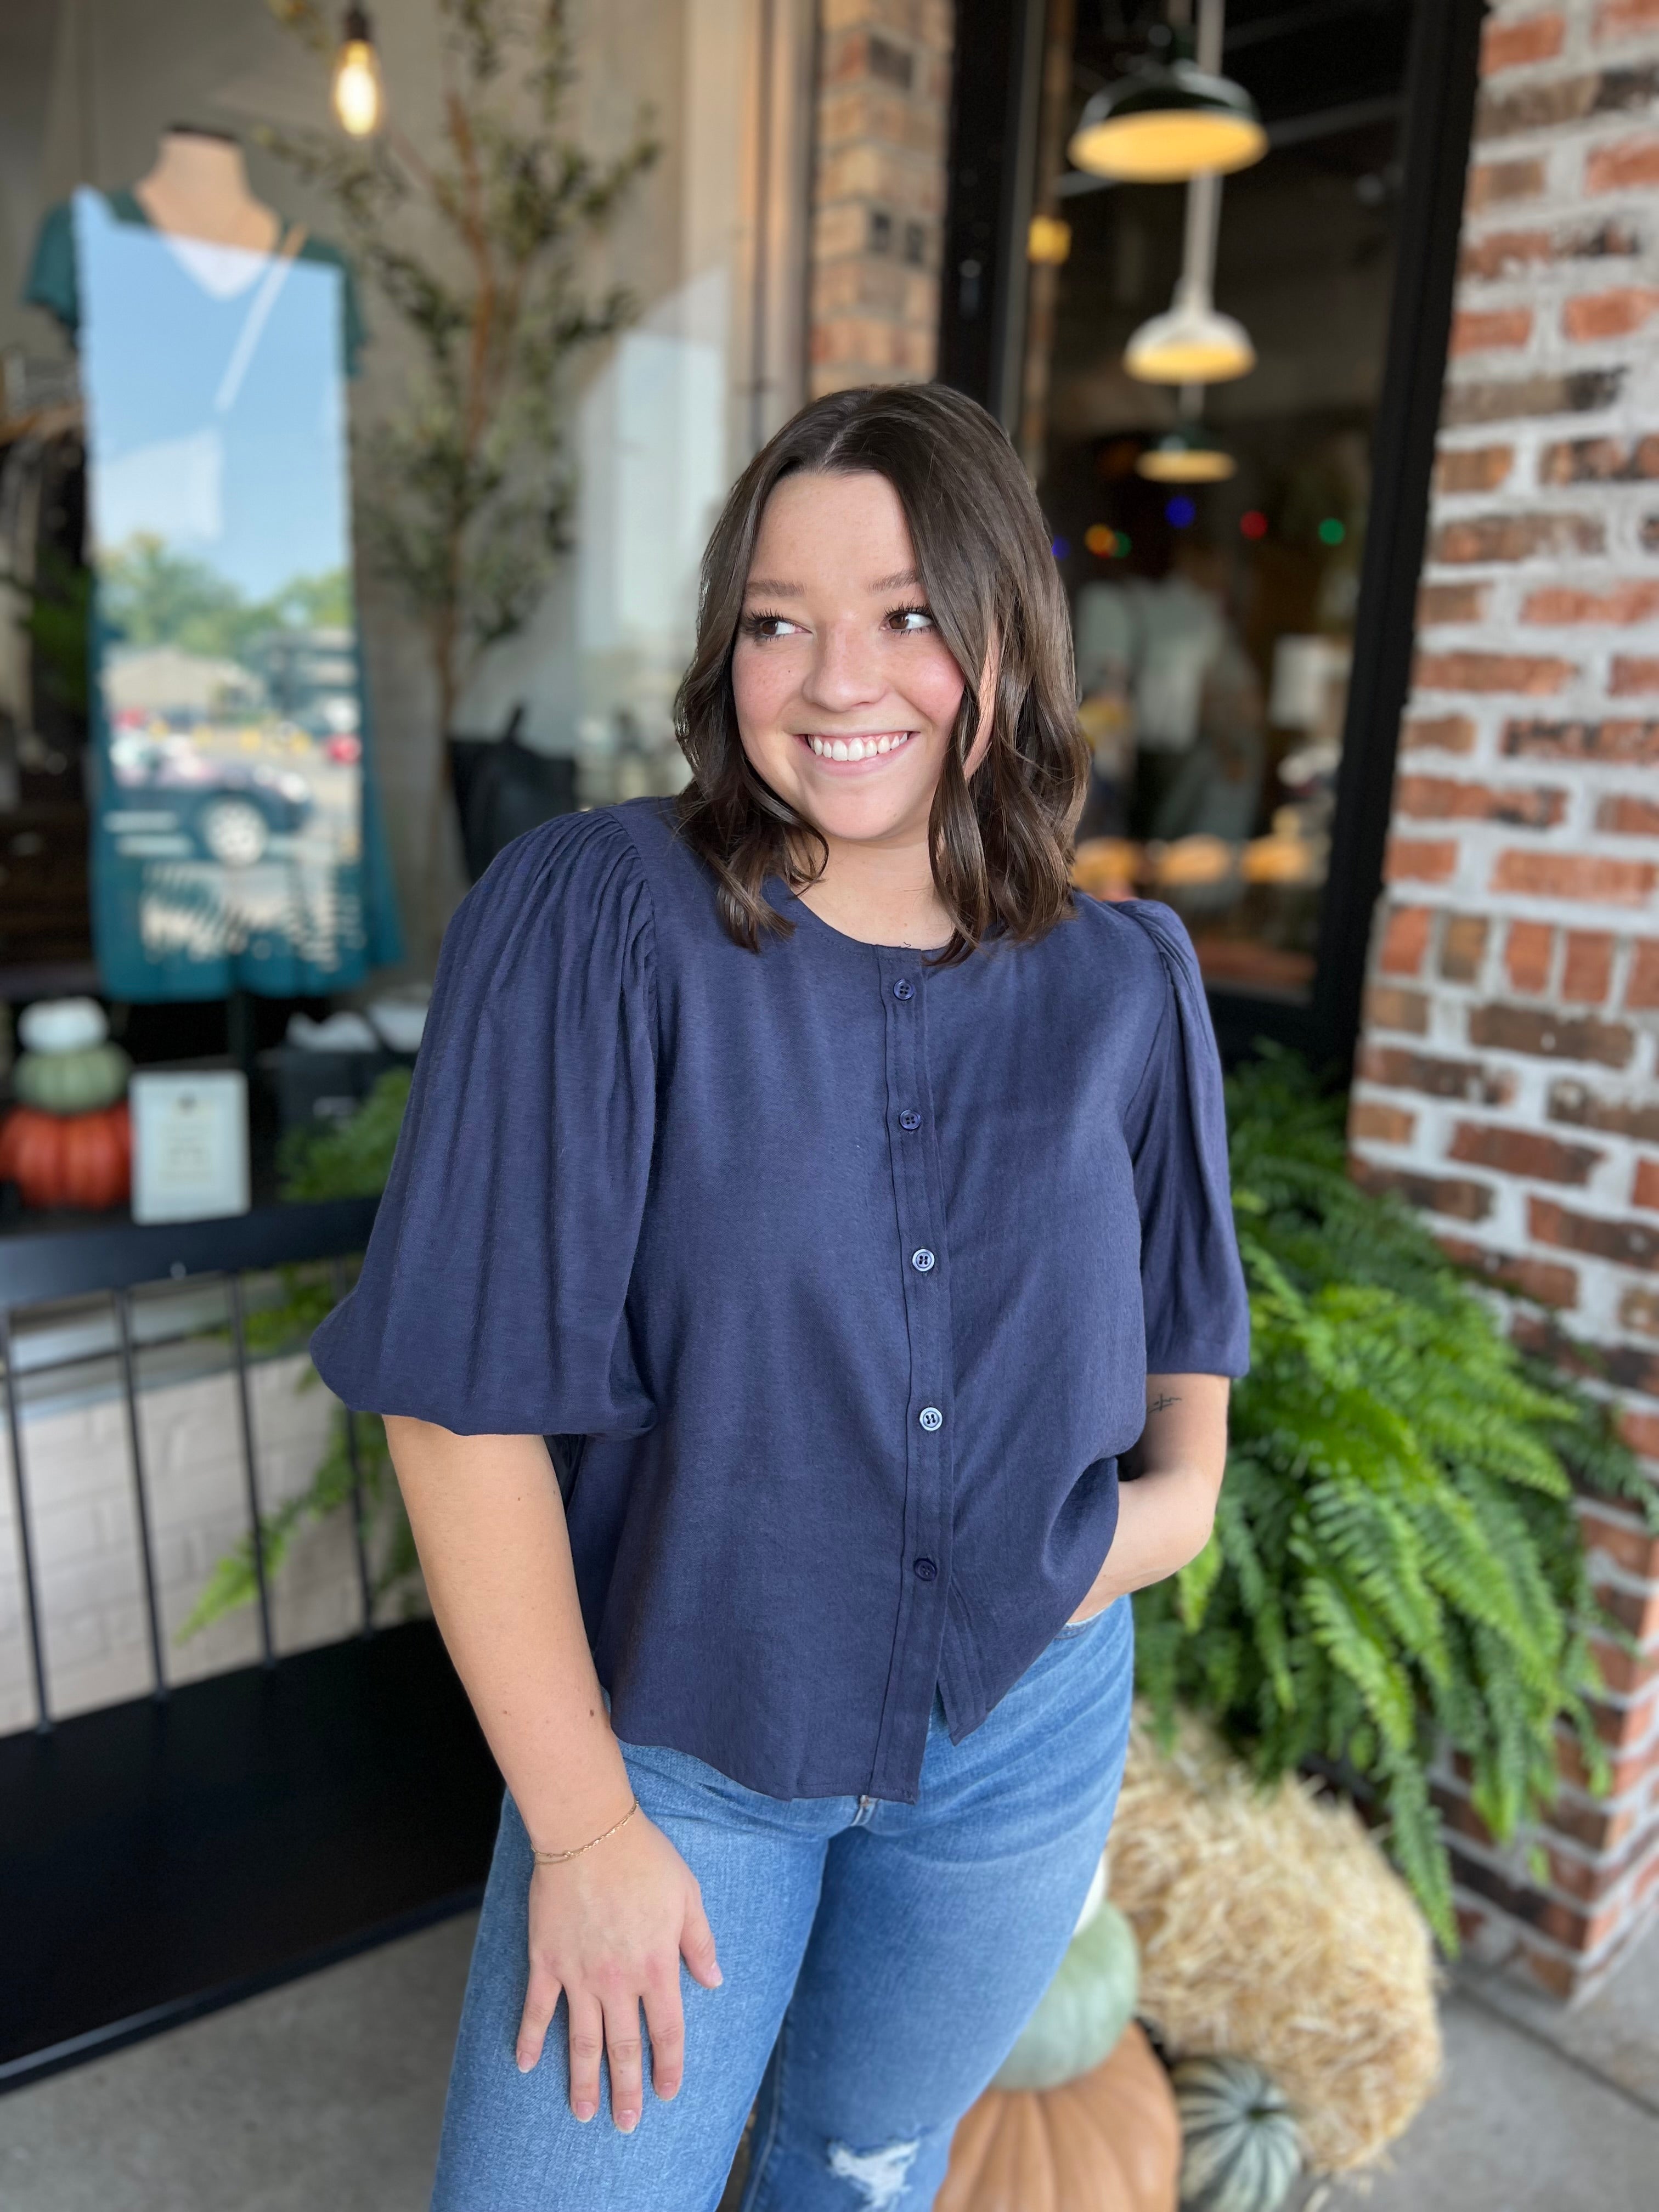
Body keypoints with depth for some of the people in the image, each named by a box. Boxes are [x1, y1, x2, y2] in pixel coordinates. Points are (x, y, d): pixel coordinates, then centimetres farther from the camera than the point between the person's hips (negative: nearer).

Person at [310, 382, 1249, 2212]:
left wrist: (1177, 1491, -7)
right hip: (672, 1730, -3)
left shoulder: (1126, 985, -5)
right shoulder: (591, 920, -19)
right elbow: (467, 1397, -18)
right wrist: (585, 1826, -13)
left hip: (1027, 1735, 4)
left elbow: (1182, 1311, 12)